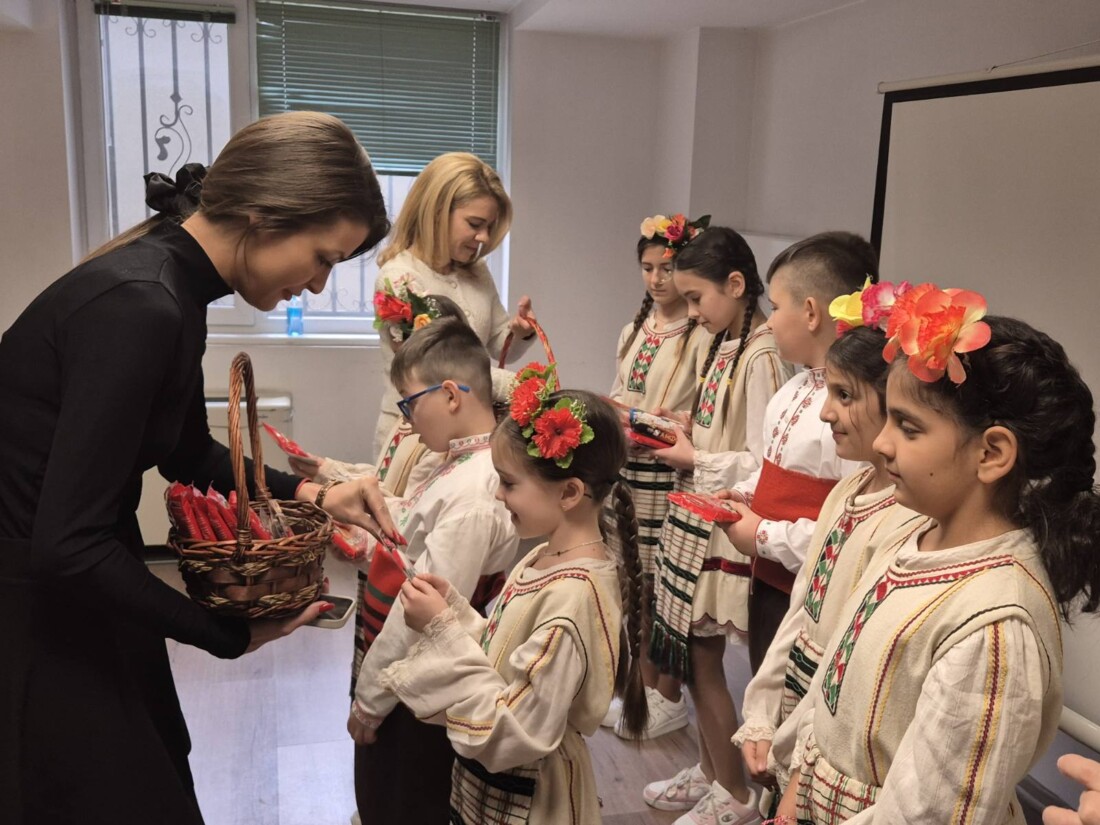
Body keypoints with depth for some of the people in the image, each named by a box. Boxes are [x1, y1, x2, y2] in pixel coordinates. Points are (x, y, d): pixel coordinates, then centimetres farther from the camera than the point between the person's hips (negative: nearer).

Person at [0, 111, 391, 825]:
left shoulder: (173, 285, 0)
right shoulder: (138, 306, -29)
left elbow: (189, 453, 15)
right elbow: (67, 545, -28)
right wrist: (229, 633, -18)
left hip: (78, 584, 9)